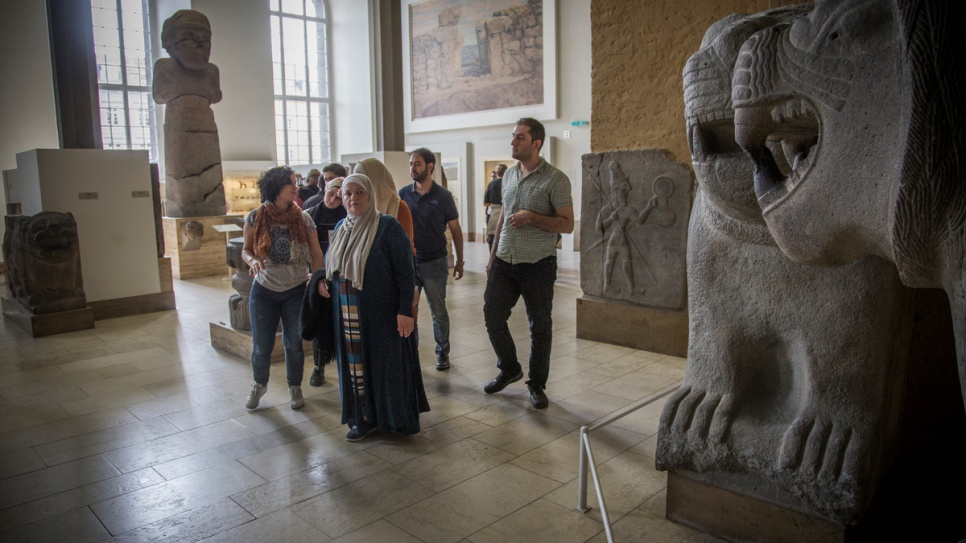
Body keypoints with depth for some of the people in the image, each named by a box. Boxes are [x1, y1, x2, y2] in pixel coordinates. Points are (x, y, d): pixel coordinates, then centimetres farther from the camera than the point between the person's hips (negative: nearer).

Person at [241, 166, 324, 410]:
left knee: (294, 344, 7)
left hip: (296, 291, 0)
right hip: (264, 291, 0)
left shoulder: (303, 218, -5)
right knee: (261, 345, 7)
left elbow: (316, 254, -2)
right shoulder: (256, 218, -5)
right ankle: (259, 384, 35)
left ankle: (295, 387, 29)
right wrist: (252, 260, -19)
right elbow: (246, 250, 3)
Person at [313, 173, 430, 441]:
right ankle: (363, 418, 25)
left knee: (386, 363, 5)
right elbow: (330, 263, 23)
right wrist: (320, 279, 1)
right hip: (347, 315, 6)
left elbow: (406, 271, -13)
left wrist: (405, 310, -18)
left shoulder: (387, 226, -11)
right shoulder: (341, 228, 9)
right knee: (354, 364, 11)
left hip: (380, 314, -6)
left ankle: (395, 418, 21)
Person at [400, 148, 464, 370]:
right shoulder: (403, 193, 1)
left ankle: (442, 352, 24)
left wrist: (459, 261, 2)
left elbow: (455, 230, 2)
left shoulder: (443, 196, -4)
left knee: (438, 311, 7)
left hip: (434, 262, -2)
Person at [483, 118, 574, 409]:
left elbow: (567, 224, -12)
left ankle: (537, 383, 22)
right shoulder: (509, 174, 10)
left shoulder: (555, 179, -10)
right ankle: (509, 369, 29)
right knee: (492, 315, 6)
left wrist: (531, 217, -23)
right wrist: (492, 255, 18)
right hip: (505, 261, 6)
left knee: (540, 326, 5)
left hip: (538, 264, -5)